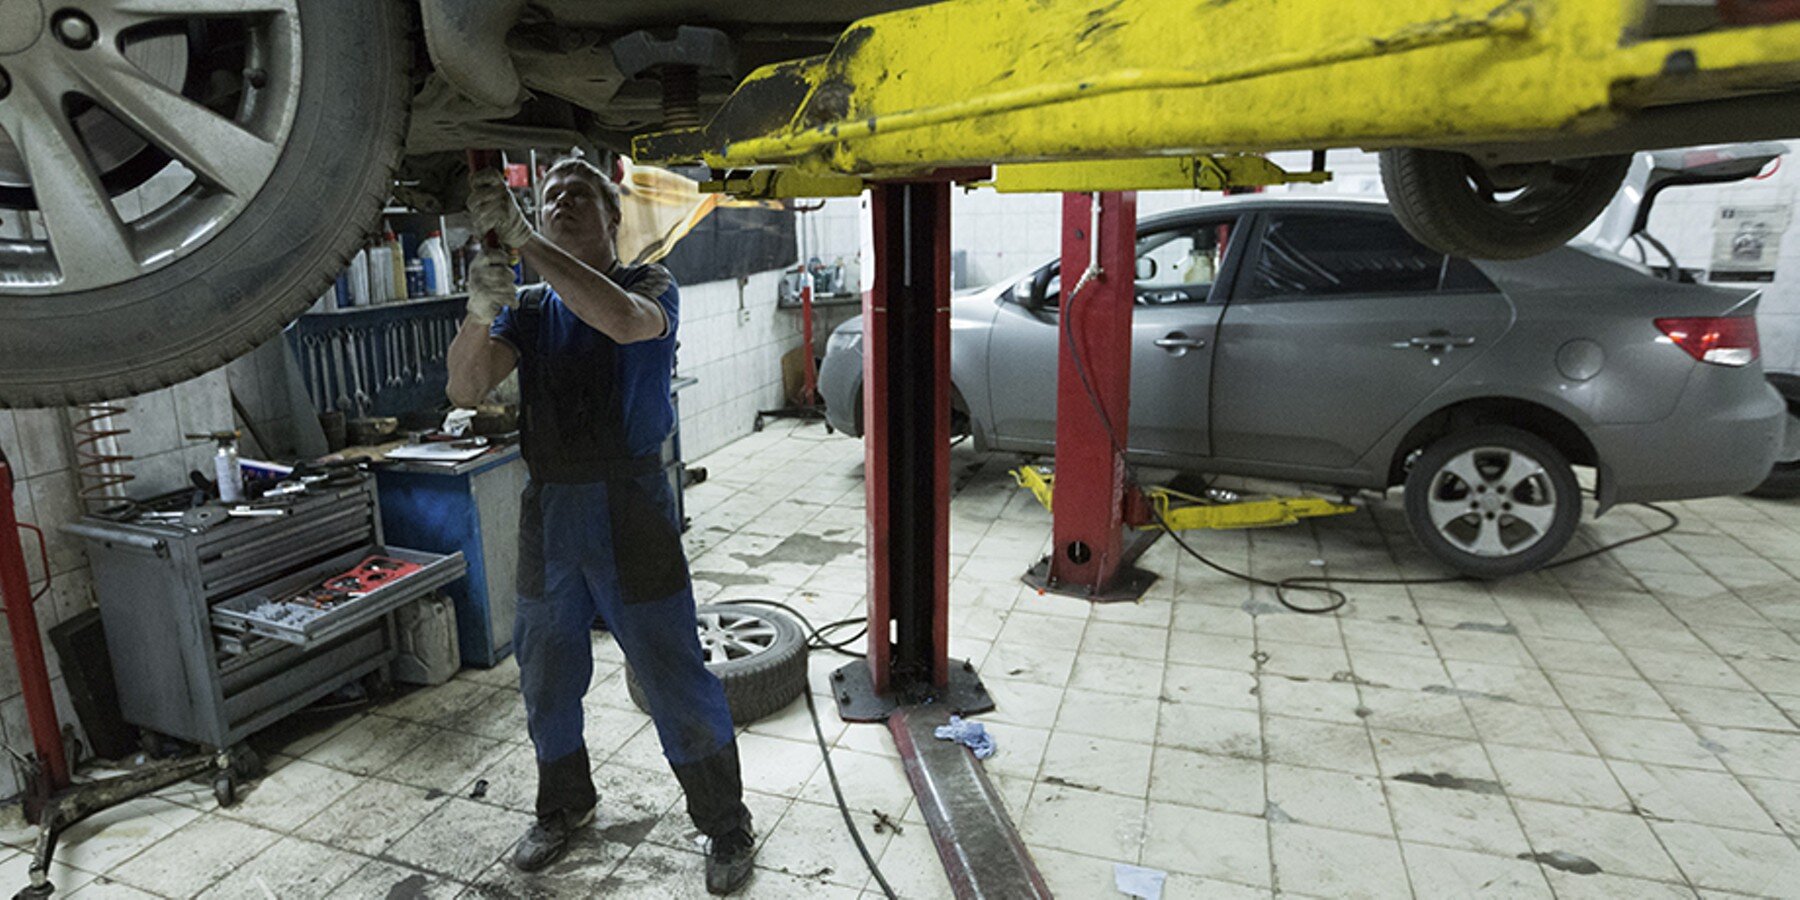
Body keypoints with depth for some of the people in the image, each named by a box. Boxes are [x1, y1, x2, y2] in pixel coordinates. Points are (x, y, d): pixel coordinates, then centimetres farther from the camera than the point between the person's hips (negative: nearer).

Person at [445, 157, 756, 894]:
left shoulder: (651, 285, -3)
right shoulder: (528, 308, 10)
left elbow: (625, 320, -28)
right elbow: (465, 390, -5)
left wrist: (520, 237, -30)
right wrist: (479, 315, -25)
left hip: (630, 508, -5)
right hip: (547, 510, 5)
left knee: (676, 681, 1)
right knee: (546, 678, 18)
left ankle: (726, 827, 20)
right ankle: (564, 807, 42)